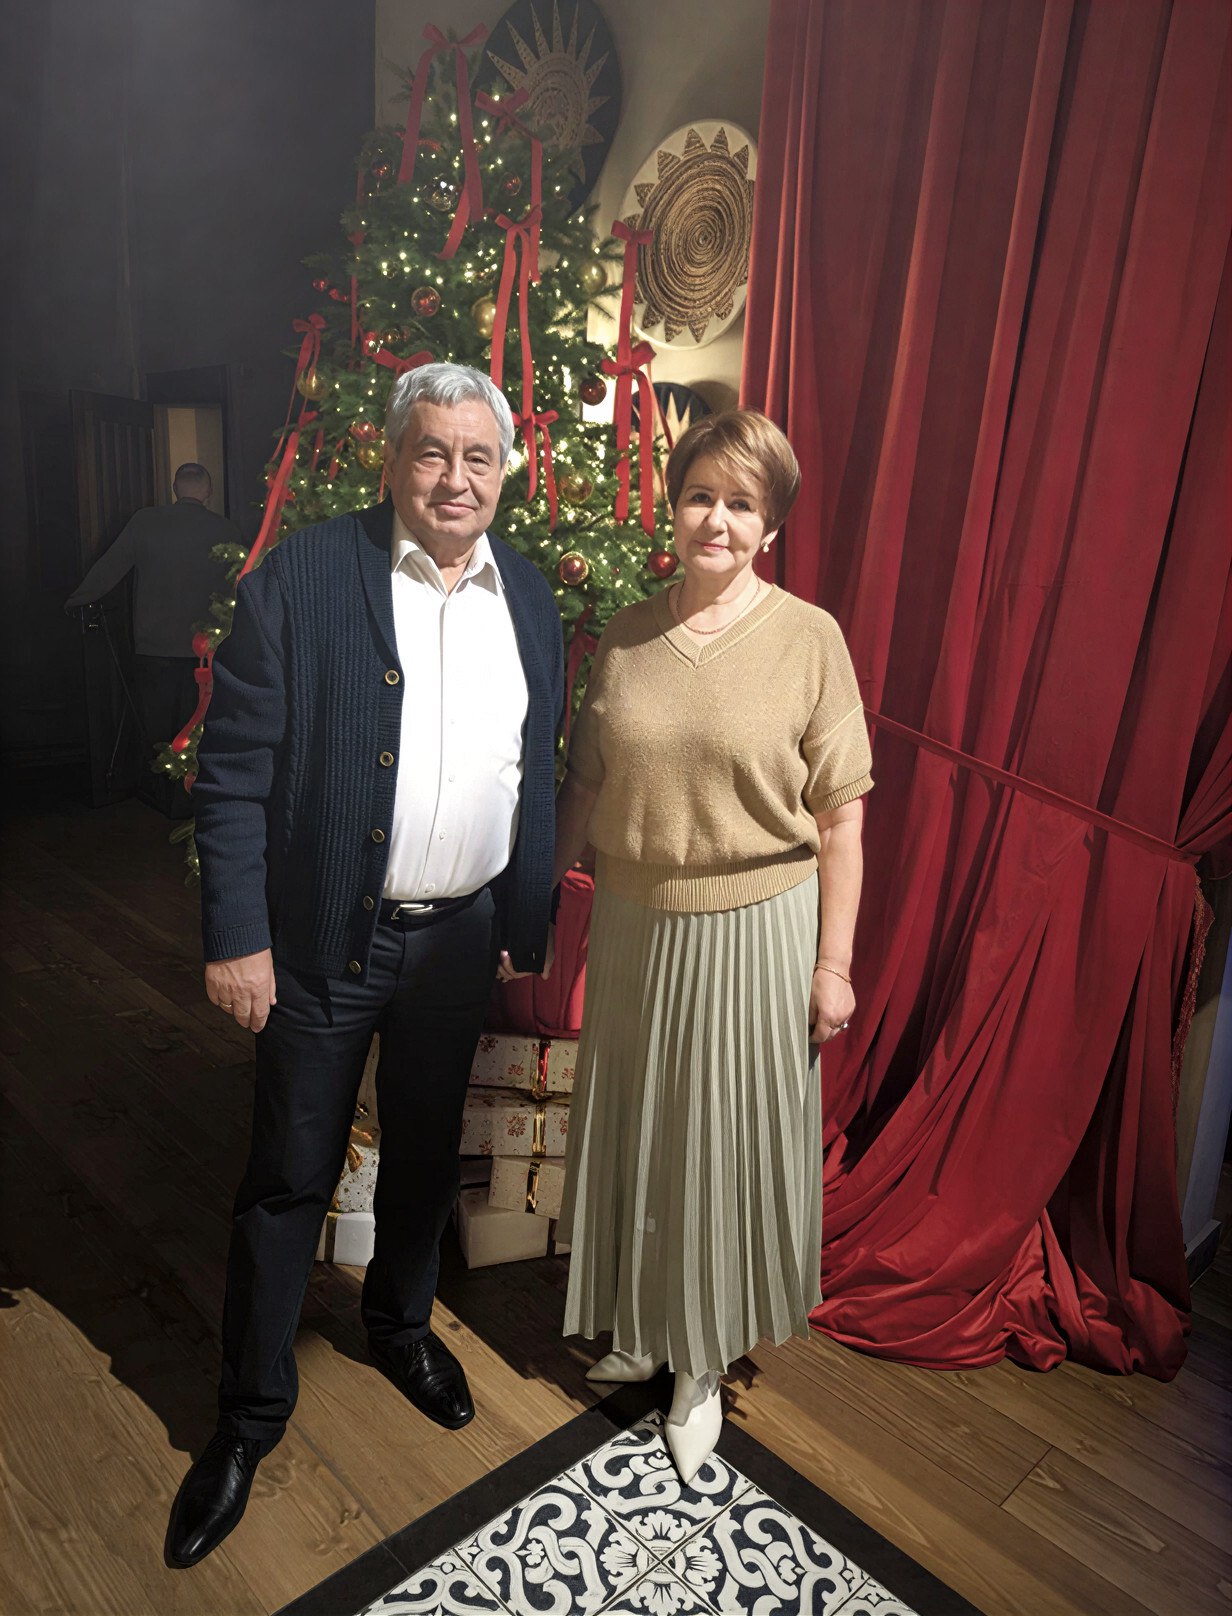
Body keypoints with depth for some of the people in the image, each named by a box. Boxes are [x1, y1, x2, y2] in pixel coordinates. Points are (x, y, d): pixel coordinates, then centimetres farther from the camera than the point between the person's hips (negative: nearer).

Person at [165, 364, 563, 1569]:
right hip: (325, 938, -4)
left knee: (426, 1152, 22)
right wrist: (235, 939, -14)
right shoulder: (298, 580, -11)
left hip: (460, 937, 4)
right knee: (290, 1177, 11)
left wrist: (528, 927, 9)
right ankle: (251, 1408, 34)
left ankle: (400, 1322, 49)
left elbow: (536, 779, 8)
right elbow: (233, 772, -11)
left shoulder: (529, 598, 4)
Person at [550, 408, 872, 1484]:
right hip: (633, 922, 4)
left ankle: (704, 1364, 35)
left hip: (754, 928, -3)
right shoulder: (625, 636, 1)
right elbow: (585, 787, 7)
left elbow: (840, 815, -8)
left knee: (727, 1139, 10)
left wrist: (833, 962, -9)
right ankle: (642, 1323, 45)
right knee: (634, 1130, 18)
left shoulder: (808, 638, -10)